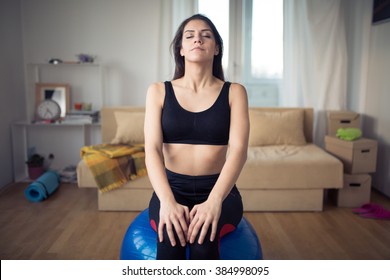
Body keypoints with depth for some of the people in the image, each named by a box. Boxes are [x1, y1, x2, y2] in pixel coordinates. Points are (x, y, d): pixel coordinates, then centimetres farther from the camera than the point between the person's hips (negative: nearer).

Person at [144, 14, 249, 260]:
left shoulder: (234, 92, 2)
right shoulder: (159, 91, 4)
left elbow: (239, 149, -11)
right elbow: (152, 149, -8)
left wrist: (214, 201, -29)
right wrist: (167, 201, -27)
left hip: (218, 191, 0)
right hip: (173, 189, 1)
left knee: (203, 235, -33)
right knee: (170, 236, -32)